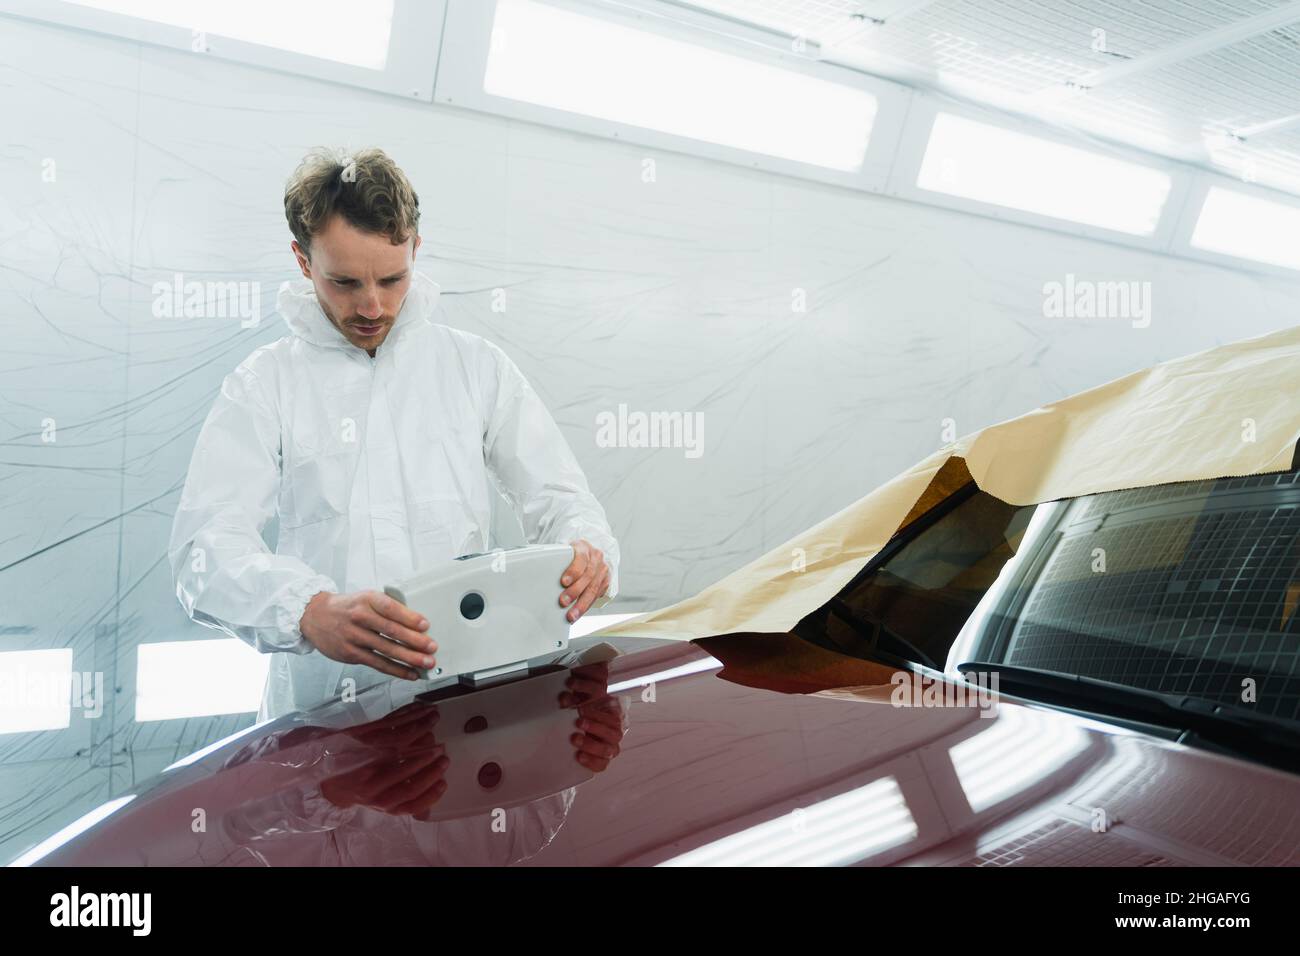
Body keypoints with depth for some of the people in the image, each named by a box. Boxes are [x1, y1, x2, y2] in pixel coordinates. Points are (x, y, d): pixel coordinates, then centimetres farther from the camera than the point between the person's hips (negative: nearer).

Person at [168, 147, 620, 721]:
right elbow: (205, 547, -8)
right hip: (321, 697, 0)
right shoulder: (265, 384, 5)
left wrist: (587, 551, -17)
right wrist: (311, 610, -30)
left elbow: (557, 497, 8)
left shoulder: (478, 366, 10)